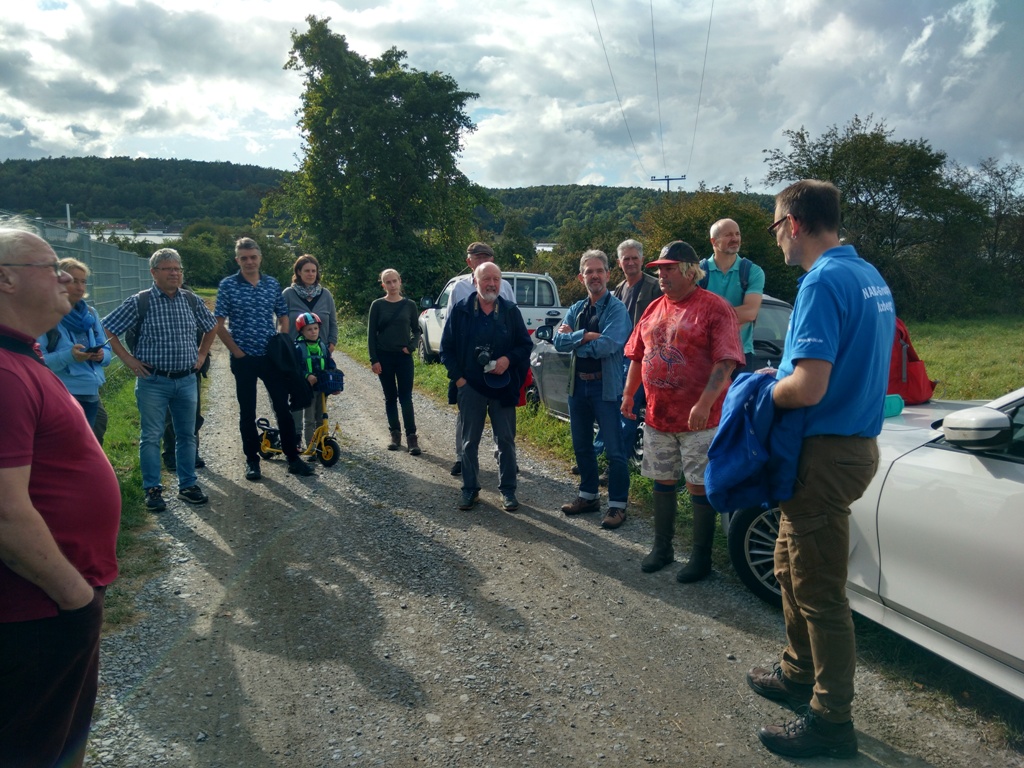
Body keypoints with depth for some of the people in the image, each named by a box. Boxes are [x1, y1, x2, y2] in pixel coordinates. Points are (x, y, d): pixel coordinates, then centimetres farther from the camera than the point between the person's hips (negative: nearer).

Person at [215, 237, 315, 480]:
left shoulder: (273, 284, 5)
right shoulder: (228, 285, -3)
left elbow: (283, 317, 12)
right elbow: (219, 324, -3)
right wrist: (237, 351, -8)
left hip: (272, 358, 2)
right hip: (243, 359, -2)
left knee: (283, 408, 5)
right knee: (247, 412, 7)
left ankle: (293, 458, 15)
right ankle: (252, 460, 19)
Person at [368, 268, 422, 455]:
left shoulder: (410, 305, 2)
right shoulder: (378, 305, 0)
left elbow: (416, 330, 9)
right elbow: (371, 333, 0)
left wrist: (411, 346, -10)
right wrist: (373, 359, -6)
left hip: (404, 357, 0)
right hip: (384, 357, 0)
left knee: (406, 397, -5)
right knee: (390, 397, 7)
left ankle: (412, 437, -4)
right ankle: (395, 434, 16)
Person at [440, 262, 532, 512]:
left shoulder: (510, 311, 1)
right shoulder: (461, 310, 0)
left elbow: (526, 344, 4)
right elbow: (446, 347, 3)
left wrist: (509, 359, -14)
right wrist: (457, 377, -5)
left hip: (503, 387, 0)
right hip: (470, 386, 0)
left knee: (506, 440, 6)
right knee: (469, 441, 9)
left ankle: (508, 490, 18)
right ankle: (470, 490, 22)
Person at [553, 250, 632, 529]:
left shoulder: (617, 309, -9)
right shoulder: (576, 309, 9)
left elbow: (606, 346, -23)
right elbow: (559, 341, -6)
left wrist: (573, 339, -11)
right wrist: (586, 335, -19)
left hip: (606, 386, -6)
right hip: (578, 384, 7)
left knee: (614, 450, 1)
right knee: (581, 446, 17)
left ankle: (617, 504, 13)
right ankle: (588, 496, 32)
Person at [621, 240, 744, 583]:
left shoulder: (714, 308, -10)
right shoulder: (654, 309, 10)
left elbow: (726, 362, -18)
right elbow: (638, 355, 17)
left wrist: (705, 404, -27)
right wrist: (629, 395, 13)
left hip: (699, 420, -6)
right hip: (657, 416, 6)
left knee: (699, 487, 4)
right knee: (663, 482, 15)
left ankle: (701, 558, 19)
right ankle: (662, 548, 30)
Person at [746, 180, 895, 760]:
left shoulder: (823, 282, -20)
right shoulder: (870, 275, 11)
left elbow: (807, 388, -28)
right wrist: (783, 377, 14)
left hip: (827, 453, -10)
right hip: (857, 441, 10)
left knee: (819, 590, 4)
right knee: (793, 566, 23)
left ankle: (832, 719, 20)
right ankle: (800, 674, 39)